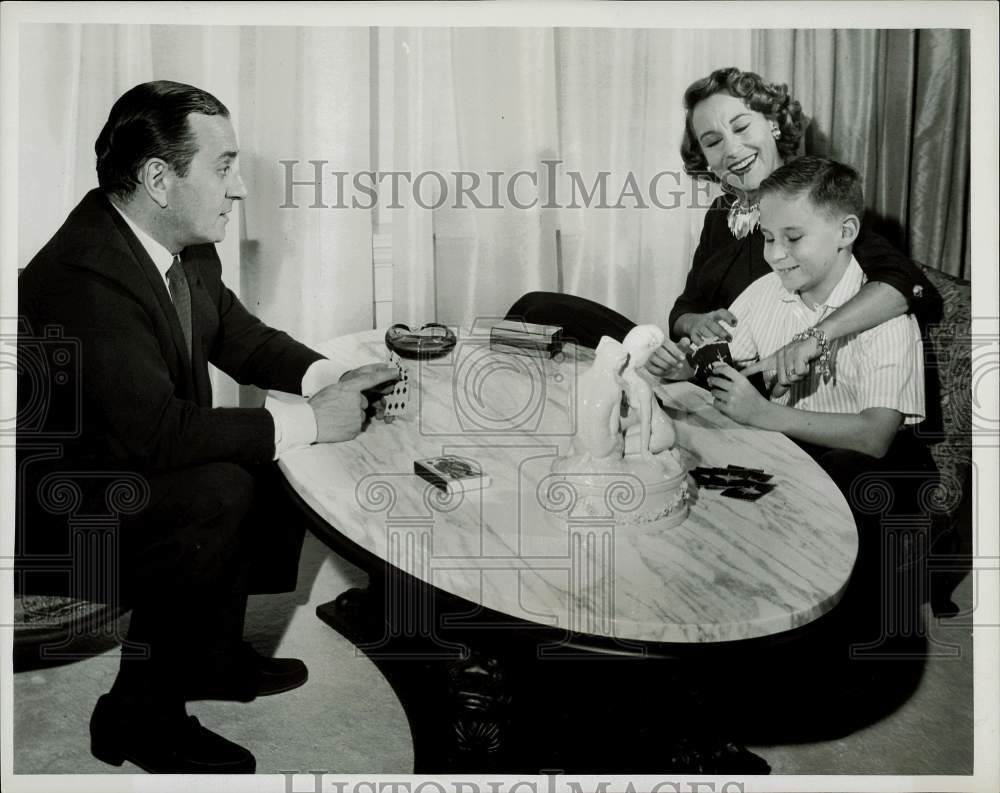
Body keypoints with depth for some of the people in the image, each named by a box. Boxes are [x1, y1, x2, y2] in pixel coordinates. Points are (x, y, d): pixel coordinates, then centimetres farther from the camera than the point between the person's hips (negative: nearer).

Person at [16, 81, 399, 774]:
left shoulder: (186, 245, -4)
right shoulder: (82, 276, -31)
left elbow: (237, 333, 8)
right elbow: (157, 431, -35)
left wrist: (330, 378, -10)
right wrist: (309, 420, -29)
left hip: (126, 459, 9)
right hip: (58, 502, -9)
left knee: (281, 465, 3)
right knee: (223, 494, -28)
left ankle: (211, 655, 18)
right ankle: (141, 714, -7)